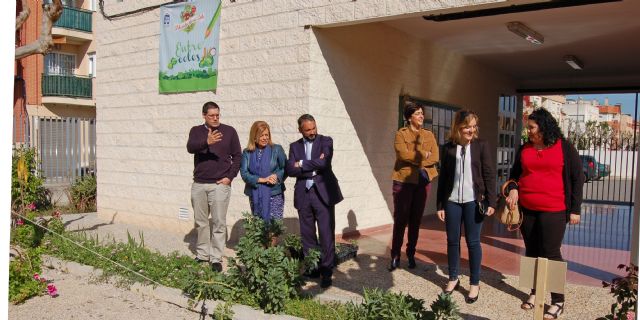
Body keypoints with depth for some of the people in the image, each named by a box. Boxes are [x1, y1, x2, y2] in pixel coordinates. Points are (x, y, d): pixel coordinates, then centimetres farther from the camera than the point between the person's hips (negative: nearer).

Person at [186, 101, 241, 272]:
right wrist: (206, 142, -35)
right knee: (201, 222, 11)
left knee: (219, 222, -3)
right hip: (199, 184, 2)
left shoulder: (229, 131, 2)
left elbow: (237, 156, 5)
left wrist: (230, 177, -5)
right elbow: (190, 147, -16)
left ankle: (216, 258, 5)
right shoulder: (196, 131, 4)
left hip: (220, 184, -2)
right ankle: (202, 255, 24)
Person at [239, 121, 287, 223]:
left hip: (274, 195, -2)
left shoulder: (277, 149, 1)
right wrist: (262, 179, -14)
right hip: (255, 196, 2)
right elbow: (244, 173, -2)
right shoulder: (247, 152, 5)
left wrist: (277, 176, -17)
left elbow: (285, 168, 3)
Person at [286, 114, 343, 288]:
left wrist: (302, 164, -5)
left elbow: (323, 162, -15)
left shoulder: (326, 141, 3)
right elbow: (290, 169, -2)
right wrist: (313, 167, -11)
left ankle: (326, 271, 2)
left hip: (323, 193, -3)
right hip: (303, 195, 4)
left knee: (326, 233, -5)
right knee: (307, 234, 9)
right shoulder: (295, 146, 12)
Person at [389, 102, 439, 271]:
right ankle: (395, 256, 6)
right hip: (403, 181, -4)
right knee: (400, 219, -2)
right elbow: (403, 154, -18)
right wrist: (424, 155, -11)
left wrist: (415, 160, -14)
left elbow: (435, 157, -2)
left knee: (416, 219, 9)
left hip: (423, 181, 4)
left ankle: (411, 254, 20)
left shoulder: (429, 135, 11)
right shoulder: (401, 133, -1)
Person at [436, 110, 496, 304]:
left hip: (474, 201, -2)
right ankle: (453, 278, 25)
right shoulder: (448, 147, 4)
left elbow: (489, 175, -2)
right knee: (452, 241, 9)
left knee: (473, 242, 4)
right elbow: (443, 177, 6)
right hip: (452, 201, 2)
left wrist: (491, 201, -8)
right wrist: (440, 204, 5)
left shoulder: (481, 146, 0)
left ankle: (475, 283, 15)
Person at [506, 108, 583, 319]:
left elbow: (577, 179, -2)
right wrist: (513, 189, -5)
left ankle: (558, 301, 8)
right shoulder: (524, 149, 7)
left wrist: (575, 209, -5)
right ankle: (534, 292, 26)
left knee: (551, 253, -3)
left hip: (553, 211, -4)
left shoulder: (565, 148, -4)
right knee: (532, 252, 12)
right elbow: (515, 173, 17)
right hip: (526, 209, 4)